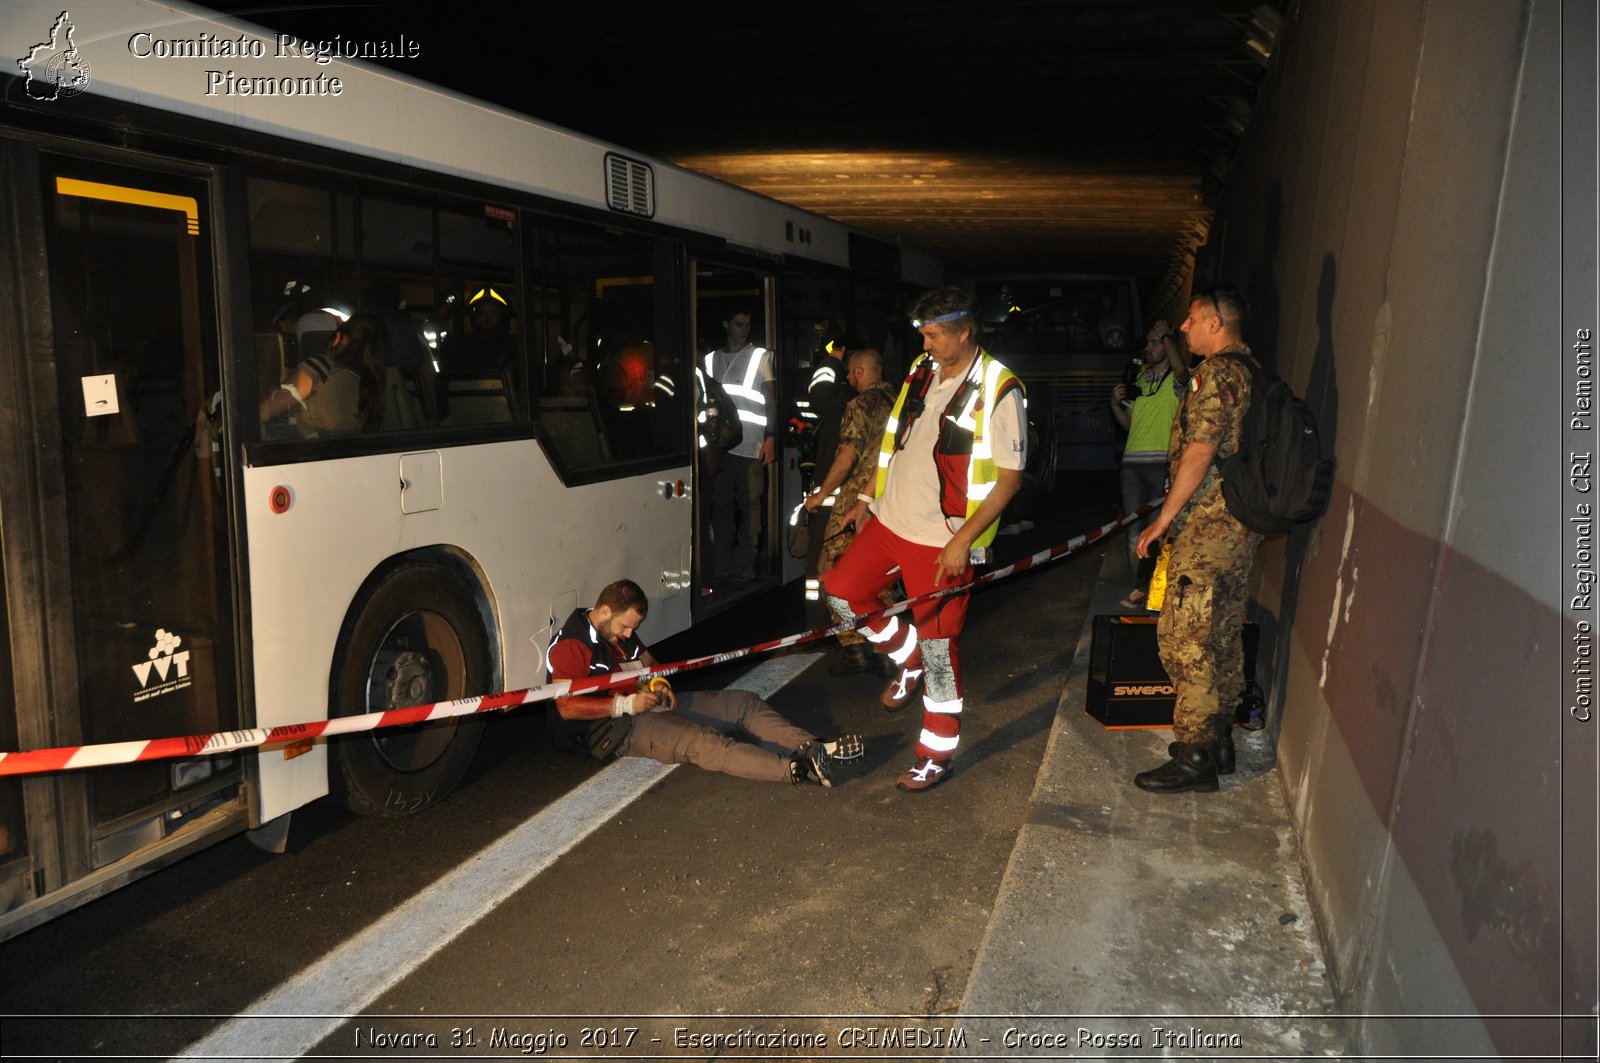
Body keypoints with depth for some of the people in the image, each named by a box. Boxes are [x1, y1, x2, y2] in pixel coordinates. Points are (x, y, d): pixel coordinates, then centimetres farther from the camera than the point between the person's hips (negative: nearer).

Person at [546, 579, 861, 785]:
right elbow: (567, 707, -23)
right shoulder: (571, 646, -14)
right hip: (615, 729, -10)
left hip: (644, 705, 10)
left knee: (742, 702, -4)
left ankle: (811, 748, -23)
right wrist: (626, 704, -22)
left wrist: (657, 685, 3)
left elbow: (646, 660, 27)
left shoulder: (618, 631, 14)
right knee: (701, 740, -34)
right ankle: (797, 770, -50)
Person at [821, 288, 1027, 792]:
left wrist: (963, 541, -21)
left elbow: (1010, 477, -15)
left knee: (938, 648, 1)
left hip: (943, 540, -7)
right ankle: (907, 659, 31)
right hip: (890, 522, 7)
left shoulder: (999, 390, -15)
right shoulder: (921, 372, 6)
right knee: (841, 591, 11)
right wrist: (867, 497, 16)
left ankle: (937, 756, 17)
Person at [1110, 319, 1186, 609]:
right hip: (1132, 462, 6)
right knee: (1134, 529, 6)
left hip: (1161, 464, -6)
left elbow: (1180, 368, -26)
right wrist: (1115, 404, 3)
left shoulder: (1175, 380, 0)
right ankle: (1139, 587, 13)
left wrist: (1167, 336, -14)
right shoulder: (1140, 378, 19)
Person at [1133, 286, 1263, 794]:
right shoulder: (1252, 371, 16)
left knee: (1184, 638, -5)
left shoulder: (1216, 371, -14)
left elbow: (1200, 451, -21)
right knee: (1223, 634, 16)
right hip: (1242, 523, 10)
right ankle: (1218, 740, 27)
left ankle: (1195, 757, 1)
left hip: (1208, 526, -10)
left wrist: (1163, 518, -16)